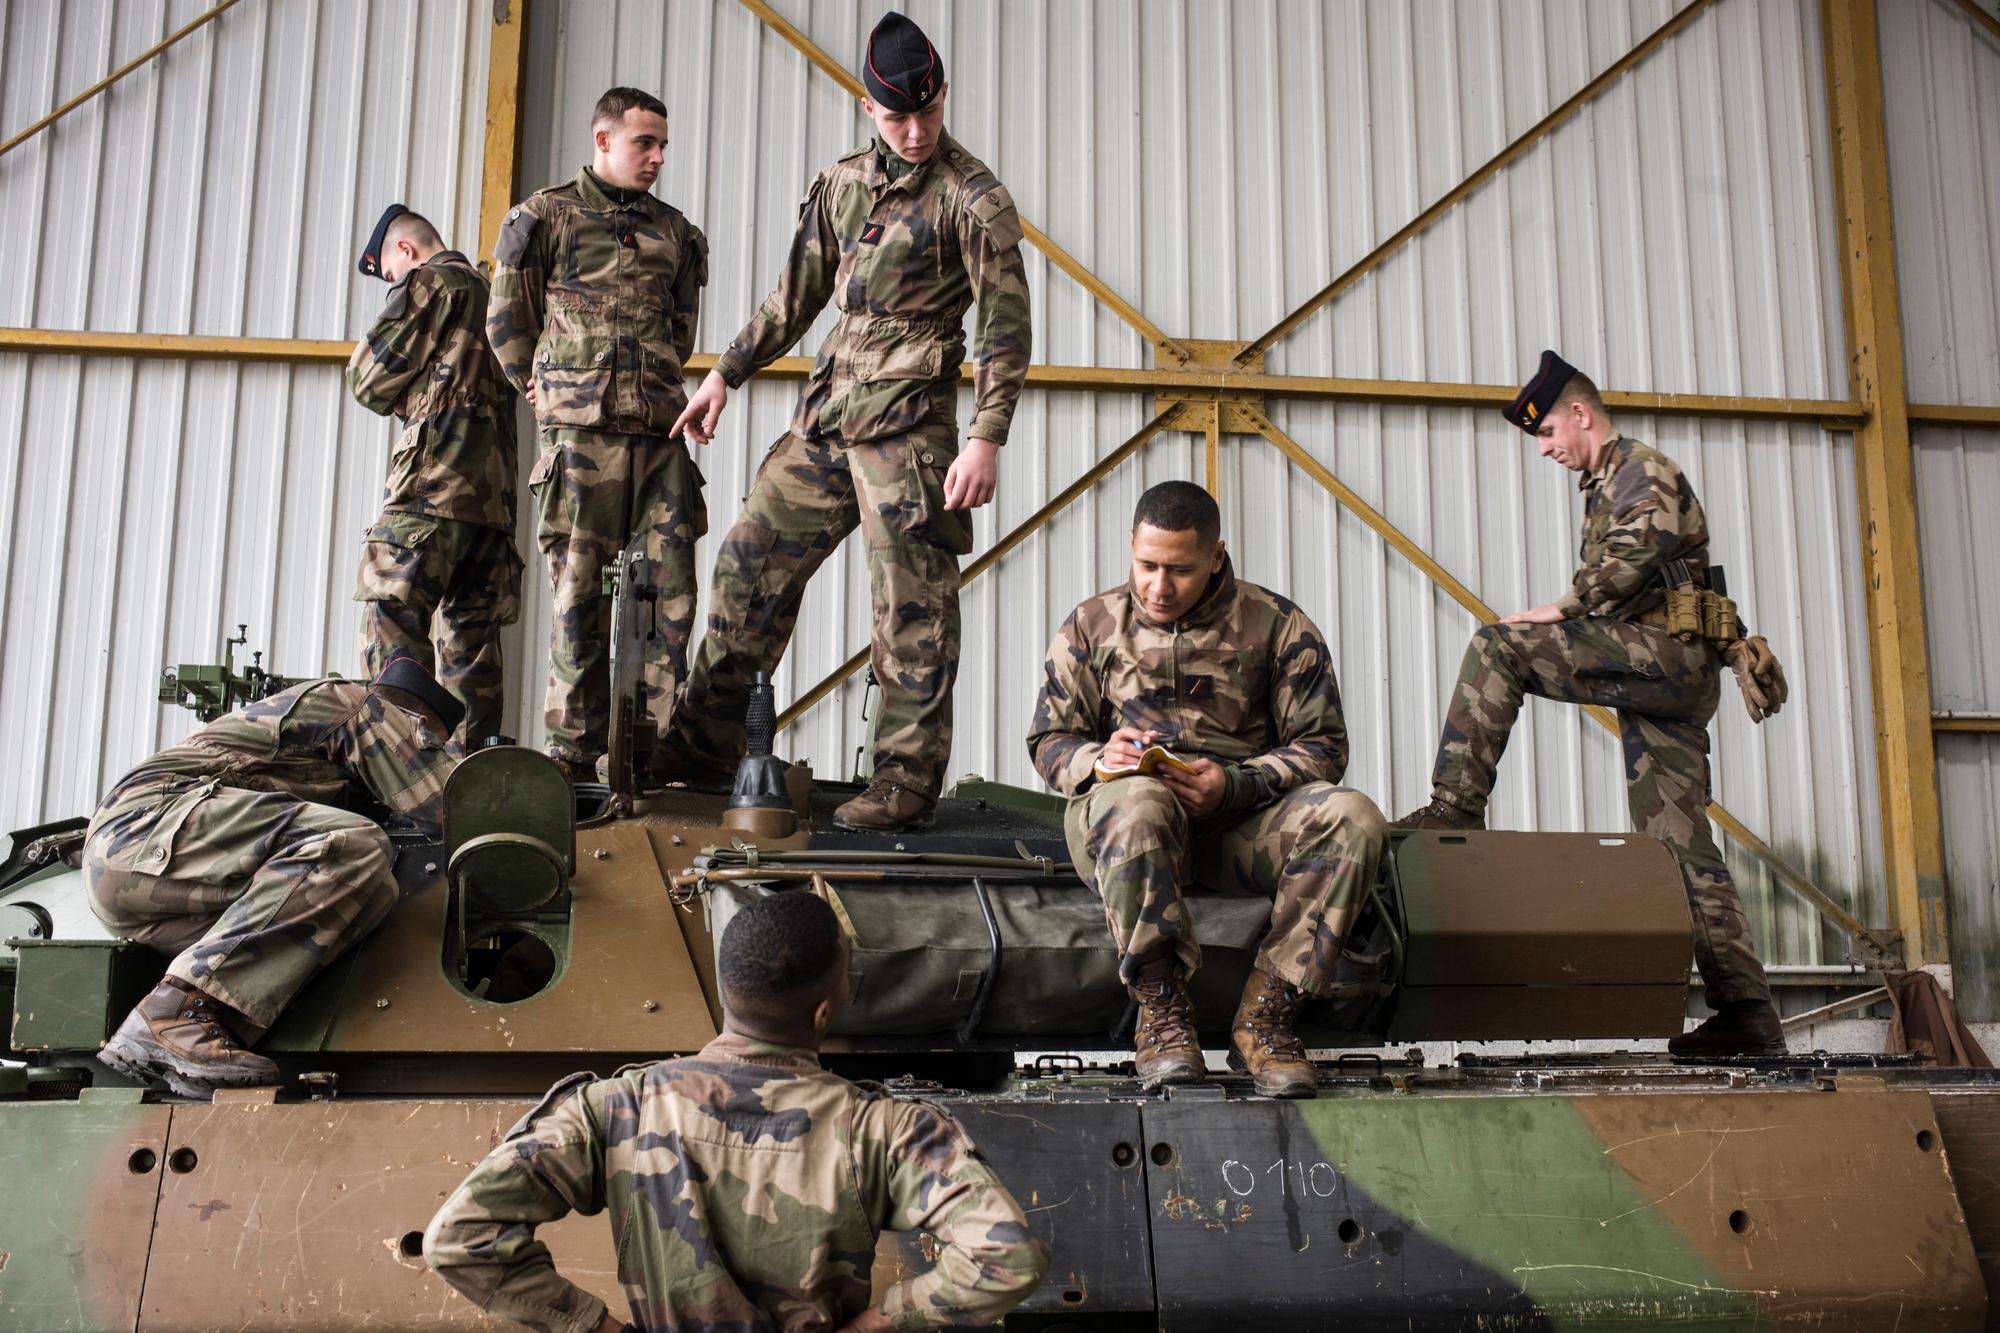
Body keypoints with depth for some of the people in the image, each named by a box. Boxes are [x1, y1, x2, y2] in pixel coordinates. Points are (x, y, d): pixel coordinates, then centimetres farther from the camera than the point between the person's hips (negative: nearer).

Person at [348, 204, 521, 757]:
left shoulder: (427, 283, 1)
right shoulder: (489, 291, 25)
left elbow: (374, 381, 0)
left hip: (432, 484, -8)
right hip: (495, 489, 8)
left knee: (392, 623, -10)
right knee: (470, 638, 7)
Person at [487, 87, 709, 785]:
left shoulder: (674, 231, 18)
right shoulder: (546, 216, 6)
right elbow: (507, 321, 10)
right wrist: (553, 392, 10)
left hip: (661, 432, 4)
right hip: (582, 436, -4)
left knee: (671, 593, -1)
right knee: (580, 595, -2)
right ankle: (571, 752, 4)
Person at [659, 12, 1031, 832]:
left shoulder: (973, 198, -6)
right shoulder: (841, 185, 13)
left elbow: (1005, 323, -10)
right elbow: (797, 293, 22)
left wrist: (987, 436, -19)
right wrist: (726, 374, 20)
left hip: (908, 418, -7)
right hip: (826, 412, 7)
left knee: (911, 605, -4)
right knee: (751, 561, 8)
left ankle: (905, 782, 3)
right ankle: (704, 743, 17)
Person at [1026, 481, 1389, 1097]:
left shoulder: (1279, 626, 6)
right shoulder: (1090, 625, 11)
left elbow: (1321, 745, 3)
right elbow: (1048, 740, 11)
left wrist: (1234, 784, -15)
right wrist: (1099, 759, -14)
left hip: (1244, 816, 1)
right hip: (1123, 814, -1)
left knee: (1353, 817, -29)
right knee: (1135, 801, -39)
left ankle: (1264, 1015, -21)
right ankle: (1162, 1009, -23)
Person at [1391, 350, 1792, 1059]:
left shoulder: (1642, 469, 1)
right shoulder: (1606, 487, 31)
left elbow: (1637, 548, -19)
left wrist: (1565, 609, -14)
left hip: (1667, 655, -10)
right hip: (1659, 679, 10)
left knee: (1496, 647, -21)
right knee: (1680, 844, 4)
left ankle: (1456, 806, -26)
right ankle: (1746, 1012, 3)